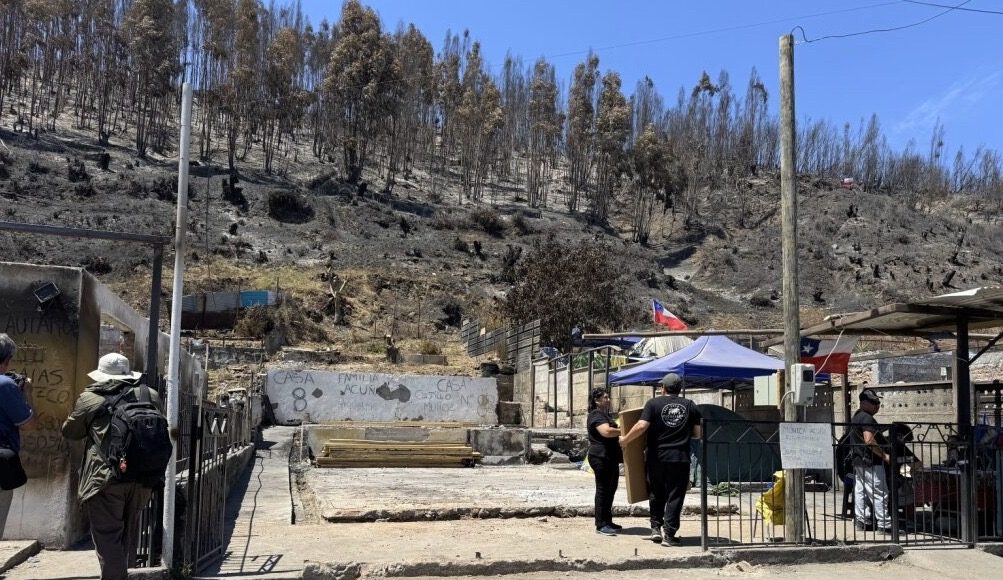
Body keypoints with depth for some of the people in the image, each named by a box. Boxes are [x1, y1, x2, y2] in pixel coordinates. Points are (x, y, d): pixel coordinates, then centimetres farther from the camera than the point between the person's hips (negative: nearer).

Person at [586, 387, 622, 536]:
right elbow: (606, 432, -28)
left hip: (610, 458, 10)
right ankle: (601, 525, -4)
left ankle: (607, 521, 22)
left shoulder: (606, 414, 19)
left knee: (610, 489, 14)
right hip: (601, 457, -10)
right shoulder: (596, 415, -13)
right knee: (603, 490, -7)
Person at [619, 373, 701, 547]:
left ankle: (656, 528, 19)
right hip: (680, 458, 1)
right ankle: (669, 534, 3)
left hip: (656, 457, 0)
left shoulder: (653, 403, -3)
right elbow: (698, 433, 6)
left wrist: (625, 440, 0)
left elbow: (641, 426, -13)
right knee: (675, 496, 5)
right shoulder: (690, 406, 5)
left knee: (656, 494, 17)